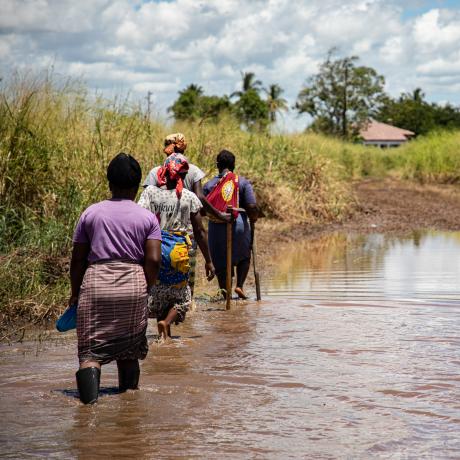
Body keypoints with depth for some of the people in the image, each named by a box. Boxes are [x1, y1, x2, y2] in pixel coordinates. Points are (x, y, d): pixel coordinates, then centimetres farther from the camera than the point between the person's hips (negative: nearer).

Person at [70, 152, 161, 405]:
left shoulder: (90, 213, 6)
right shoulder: (148, 218, 5)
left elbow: (77, 259, 6)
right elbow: (153, 260, -4)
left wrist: (75, 292, 17)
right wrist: (145, 289, 10)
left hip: (95, 282, -1)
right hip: (133, 284, 1)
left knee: (92, 347, -4)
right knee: (129, 344, 19)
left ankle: (89, 392, -27)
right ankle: (129, 391, 31)